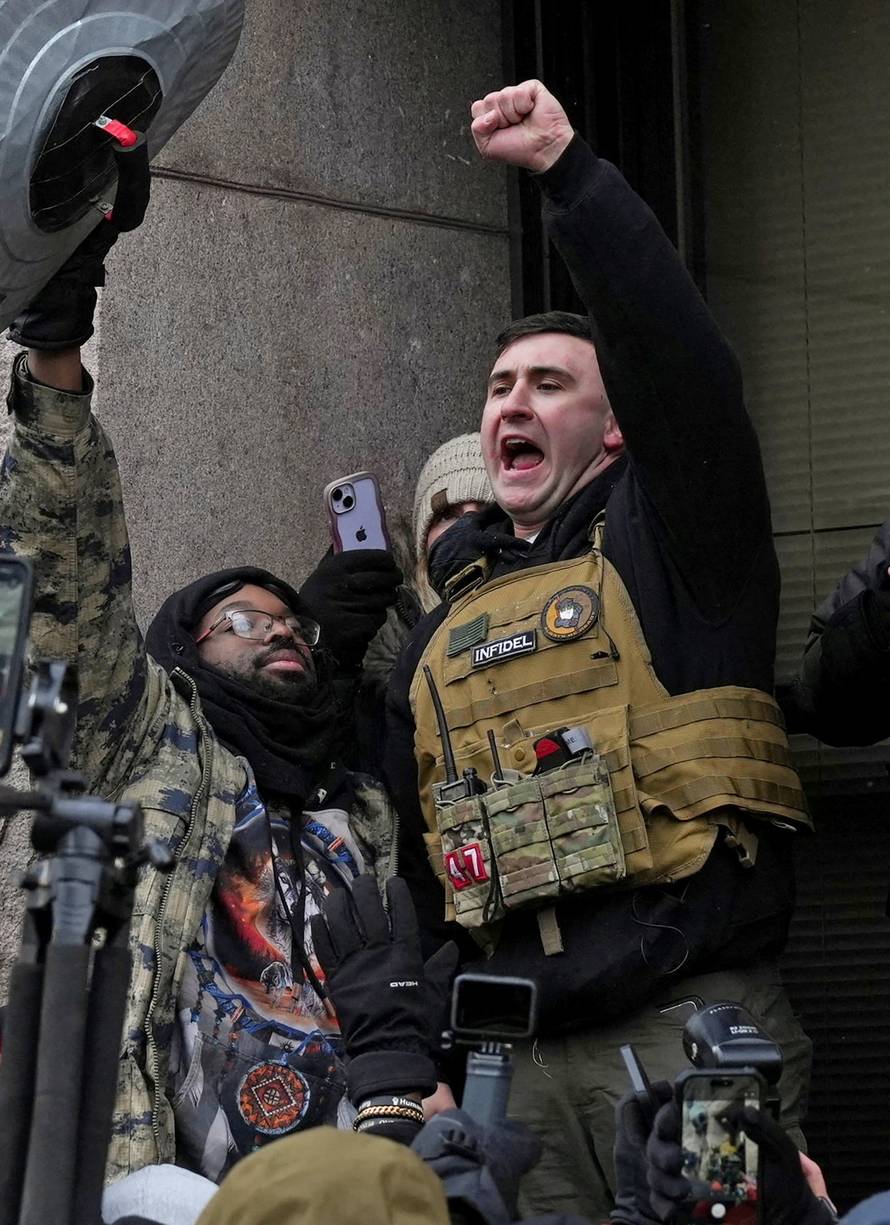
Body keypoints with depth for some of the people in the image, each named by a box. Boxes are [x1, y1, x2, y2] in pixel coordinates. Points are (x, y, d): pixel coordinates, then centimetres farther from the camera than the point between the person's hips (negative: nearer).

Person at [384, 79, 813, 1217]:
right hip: (521, 1058, 5)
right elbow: (413, 873, 24)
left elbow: (681, 362, -13)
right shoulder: (443, 634, 22)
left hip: (692, 1029, -5)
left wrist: (568, 168, -18)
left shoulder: (667, 546, 6)